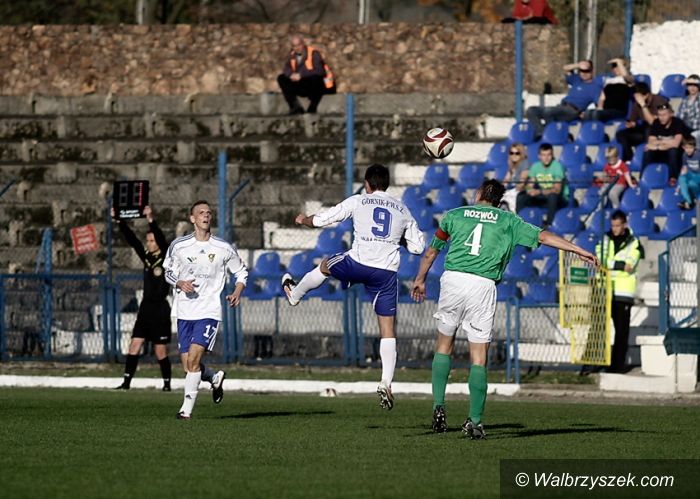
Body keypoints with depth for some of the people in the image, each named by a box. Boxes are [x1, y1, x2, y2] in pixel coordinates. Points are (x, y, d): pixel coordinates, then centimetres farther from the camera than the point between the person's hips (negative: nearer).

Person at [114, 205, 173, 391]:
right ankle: (126, 382, -3)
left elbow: (162, 240, -22)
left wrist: (151, 221, -33)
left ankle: (167, 384, 11)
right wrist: (120, 222, -5)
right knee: (135, 345, -2)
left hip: (160, 310, -6)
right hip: (145, 308, 6)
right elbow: (132, 240, 4)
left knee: (160, 351, -1)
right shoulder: (146, 257, 9)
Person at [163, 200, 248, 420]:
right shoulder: (178, 246, 2)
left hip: (209, 311, -3)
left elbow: (241, 271, 14)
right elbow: (168, 272, 12)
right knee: (188, 364, 2)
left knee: (193, 358, -18)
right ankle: (215, 378, 35)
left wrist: (237, 292, -4)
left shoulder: (224, 248, 1)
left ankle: (187, 407, -10)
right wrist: (180, 283, -9)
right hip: (184, 311, 3)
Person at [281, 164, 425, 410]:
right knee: (388, 327, 3)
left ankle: (295, 292, 59)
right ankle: (386, 383, -8)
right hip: (387, 272, 2)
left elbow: (322, 219, 8)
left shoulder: (358, 202, 4)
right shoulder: (402, 210, 12)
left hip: (358, 263, -1)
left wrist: (304, 220, 31)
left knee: (325, 266, 33)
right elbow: (417, 246, 14)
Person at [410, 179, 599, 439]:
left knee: (444, 345, 17)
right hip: (483, 285, -1)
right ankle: (475, 421, -3)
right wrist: (580, 251, 14)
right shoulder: (508, 221, 14)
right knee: (479, 357, 2)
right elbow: (543, 236, 10)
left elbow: (431, 251, 26)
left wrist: (420, 280, 40)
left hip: (452, 279, 1)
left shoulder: (455, 214, 17)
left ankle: (438, 407, 5)